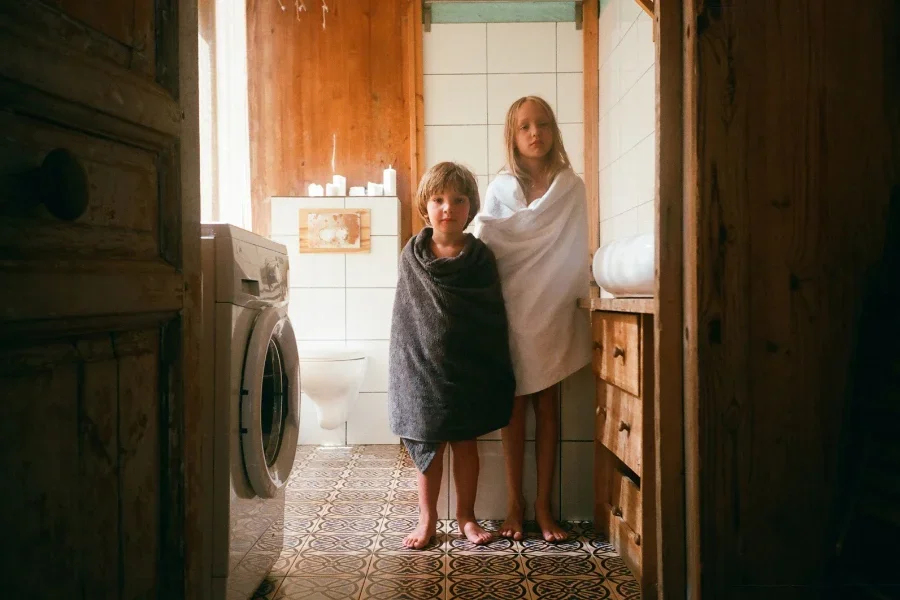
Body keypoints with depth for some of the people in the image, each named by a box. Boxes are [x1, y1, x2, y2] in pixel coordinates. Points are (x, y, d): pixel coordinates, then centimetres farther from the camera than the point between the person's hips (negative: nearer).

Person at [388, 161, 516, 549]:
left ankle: (466, 517, 27)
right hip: (424, 366, 0)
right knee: (429, 445, 9)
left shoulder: (480, 258, -4)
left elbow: (495, 319, -2)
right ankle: (427, 519, 24)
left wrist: (496, 371, -4)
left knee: (466, 443, 11)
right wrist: (406, 367, -2)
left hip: (470, 368, 0)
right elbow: (405, 319, 2)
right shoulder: (412, 257, -2)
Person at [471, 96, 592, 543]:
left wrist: (579, 296, 3)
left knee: (547, 406, 4)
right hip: (511, 309, 0)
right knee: (514, 406, 4)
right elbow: (481, 247, -1)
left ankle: (543, 506, 14)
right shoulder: (501, 188, 3)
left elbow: (575, 252, 6)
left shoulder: (571, 187, 4)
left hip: (553, 310, 1)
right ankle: (514, 505, 14)